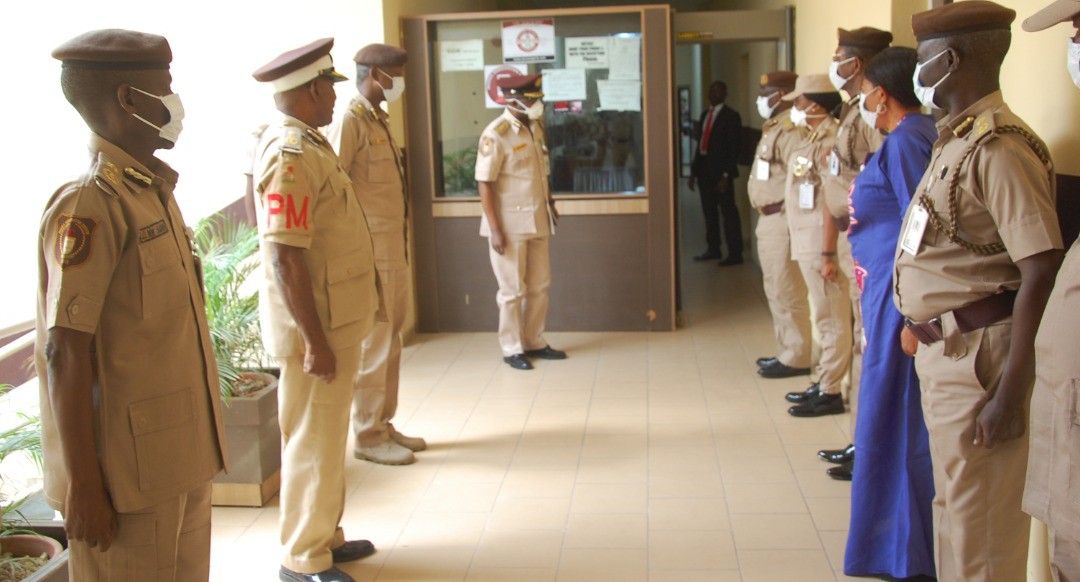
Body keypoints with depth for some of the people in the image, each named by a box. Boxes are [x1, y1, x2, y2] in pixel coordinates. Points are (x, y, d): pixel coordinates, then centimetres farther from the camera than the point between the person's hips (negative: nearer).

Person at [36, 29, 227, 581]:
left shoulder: (154, 192, 11)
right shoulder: (88, 206, -16)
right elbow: (65, 354, -19)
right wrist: (83, 486, -18)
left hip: (180, 459, 8)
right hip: (127, 472, -8)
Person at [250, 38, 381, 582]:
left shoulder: (306, 144, 12)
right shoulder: (290, 155, -20)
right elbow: (284, 257, -26)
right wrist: (315, 341, -24)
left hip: (335, 318, 10)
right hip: (316, 327, -10)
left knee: (327, 435, 19)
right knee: (313, 441, 2)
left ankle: (325, 535, 34)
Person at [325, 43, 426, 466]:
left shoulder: (380, 121, 16)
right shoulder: (349, 124, -12)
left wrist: (401, 249, 17)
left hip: (395, 252, 9)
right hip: (370, 254, -9)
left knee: (390, 343, 14)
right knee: (373, 347, -1)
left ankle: (384, 425, 25)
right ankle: (367, 436, 10)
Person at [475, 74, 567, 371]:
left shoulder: (535, 127, 7)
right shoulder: (495, 134, -15)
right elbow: (484, 184, -16)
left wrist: (550, 202, 14)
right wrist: (495, 229, -19)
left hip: (537, 221, 7)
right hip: (510, 224, -7)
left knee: (540, 286, 13)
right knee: (513, 290, 3)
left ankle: (534, 342, 26)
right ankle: (512, 349, 16)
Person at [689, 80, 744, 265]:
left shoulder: (731, 116, -5)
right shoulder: (705, 115, 15)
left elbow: (733, 148, -10)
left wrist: (726, 175, -17)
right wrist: (694, 170, 11)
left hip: (720, 171, -7)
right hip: (704, 169, 7)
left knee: (729, 212, -3)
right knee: (709, 212, 12)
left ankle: (735, 254, 1)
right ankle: (713, 249, 23)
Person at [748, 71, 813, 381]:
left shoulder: (792, 130, -15)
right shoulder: (774, 127, 18)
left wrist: (784, 211, -20)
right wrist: (766, 214, 17)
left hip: (782, 222, -11)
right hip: (769, 220, 11)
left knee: (787, 293, -5)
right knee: (777, 292, 16)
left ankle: (797, 358, 2)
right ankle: (787, 352, 25)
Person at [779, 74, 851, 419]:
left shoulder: (830, 141, -16)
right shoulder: (812, 139, 14)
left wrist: (827, 252, -22)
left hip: (821, 243, -10)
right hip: (806, 241, 10)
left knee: (832, 319, -2)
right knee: (826, 318, 16)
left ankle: (830, 393, 4)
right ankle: (824, 382, 25)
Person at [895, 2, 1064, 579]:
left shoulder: (1000, 148, -18)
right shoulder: (955, 141, 12)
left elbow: (1042, 273, -23)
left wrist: (1011, 394, -23)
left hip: (980, 357, -10)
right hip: (942, 353, 10)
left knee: (981, 532, 2)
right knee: (952, 509, 22)